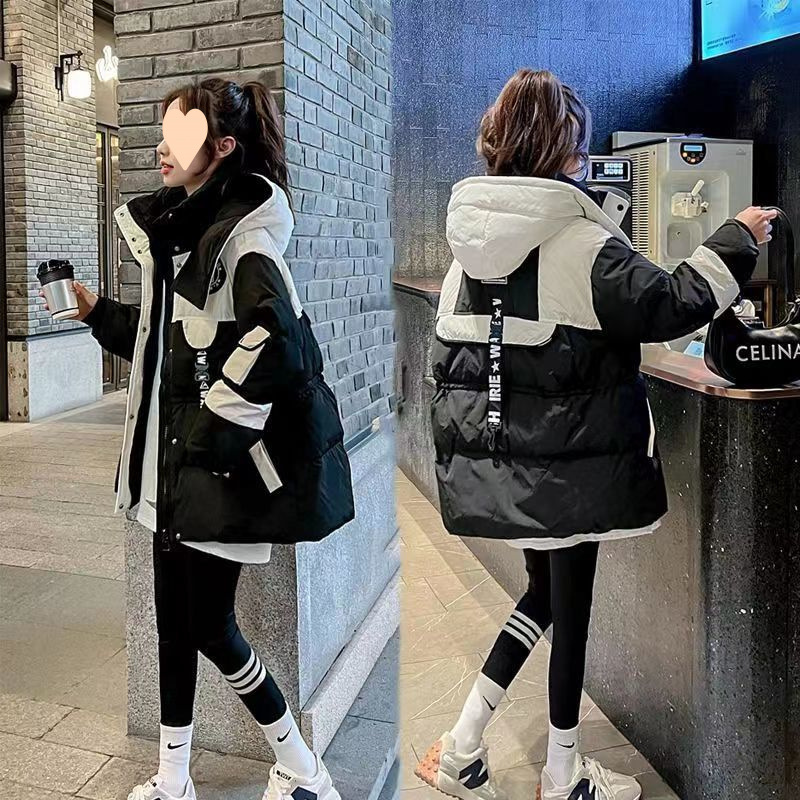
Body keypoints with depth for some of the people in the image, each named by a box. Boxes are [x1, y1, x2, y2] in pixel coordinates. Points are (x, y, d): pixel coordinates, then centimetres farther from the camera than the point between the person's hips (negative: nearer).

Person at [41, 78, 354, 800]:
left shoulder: (242, 234, -16)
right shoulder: (176, 229, 12)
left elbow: (276, 345, -30)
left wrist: (216, 426, -22)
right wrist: (96, 312, 13)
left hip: (221, 464, -9)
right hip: (171, 460, 9)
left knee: (209, 625, 1)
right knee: (175, 617, 15)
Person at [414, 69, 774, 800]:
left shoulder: (471, 247, 5)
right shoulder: (583, 243, -14)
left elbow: (446, 362, 7)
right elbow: (672, 306, -12)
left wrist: (458, 452, 16)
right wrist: (739, 237, 2)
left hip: (500, 462, 6)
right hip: (569, 463, -6)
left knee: (544, 594, 22)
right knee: (570, 605, 10)